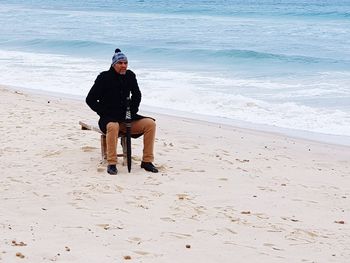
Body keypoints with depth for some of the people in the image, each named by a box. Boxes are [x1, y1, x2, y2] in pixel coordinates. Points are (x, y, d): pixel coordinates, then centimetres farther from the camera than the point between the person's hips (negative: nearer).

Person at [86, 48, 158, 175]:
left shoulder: (130, 76, 7)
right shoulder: (104, 77, -7)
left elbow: (137, 95, 22)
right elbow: (90, 100, -4)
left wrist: (133, 111, 7)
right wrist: (104, 113, -11)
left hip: (127, 118, 5)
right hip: (108, 118, -5)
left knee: (150, 123, -16)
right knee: (113, 126, -41)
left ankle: (147, 161, -10)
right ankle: (112, 163, -32)